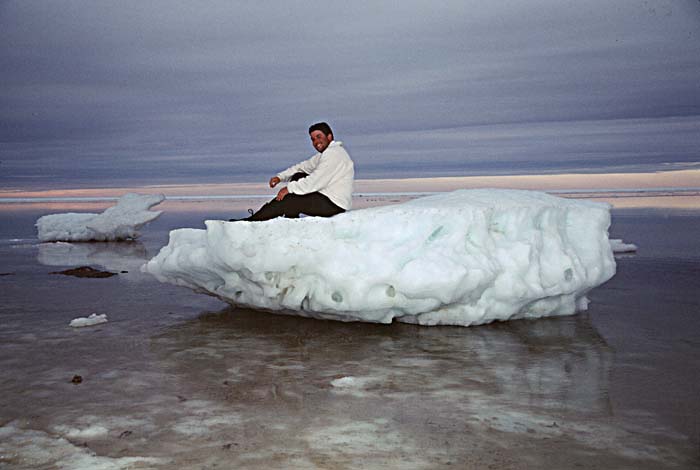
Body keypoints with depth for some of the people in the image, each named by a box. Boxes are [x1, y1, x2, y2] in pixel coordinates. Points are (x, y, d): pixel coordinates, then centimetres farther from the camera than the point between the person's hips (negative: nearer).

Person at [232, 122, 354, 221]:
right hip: (328, 196, 10)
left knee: (286, 200, -12)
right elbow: (302, 167, 20)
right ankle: (290, 221, 8)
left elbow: (314, 182, -23)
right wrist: (280, 177, 6)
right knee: (297, 177, 14)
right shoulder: (325, 153, 17)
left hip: (334, 204, -10)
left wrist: (289, 189, -14)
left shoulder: (333, 153, -17)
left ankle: (252, 220, 1)